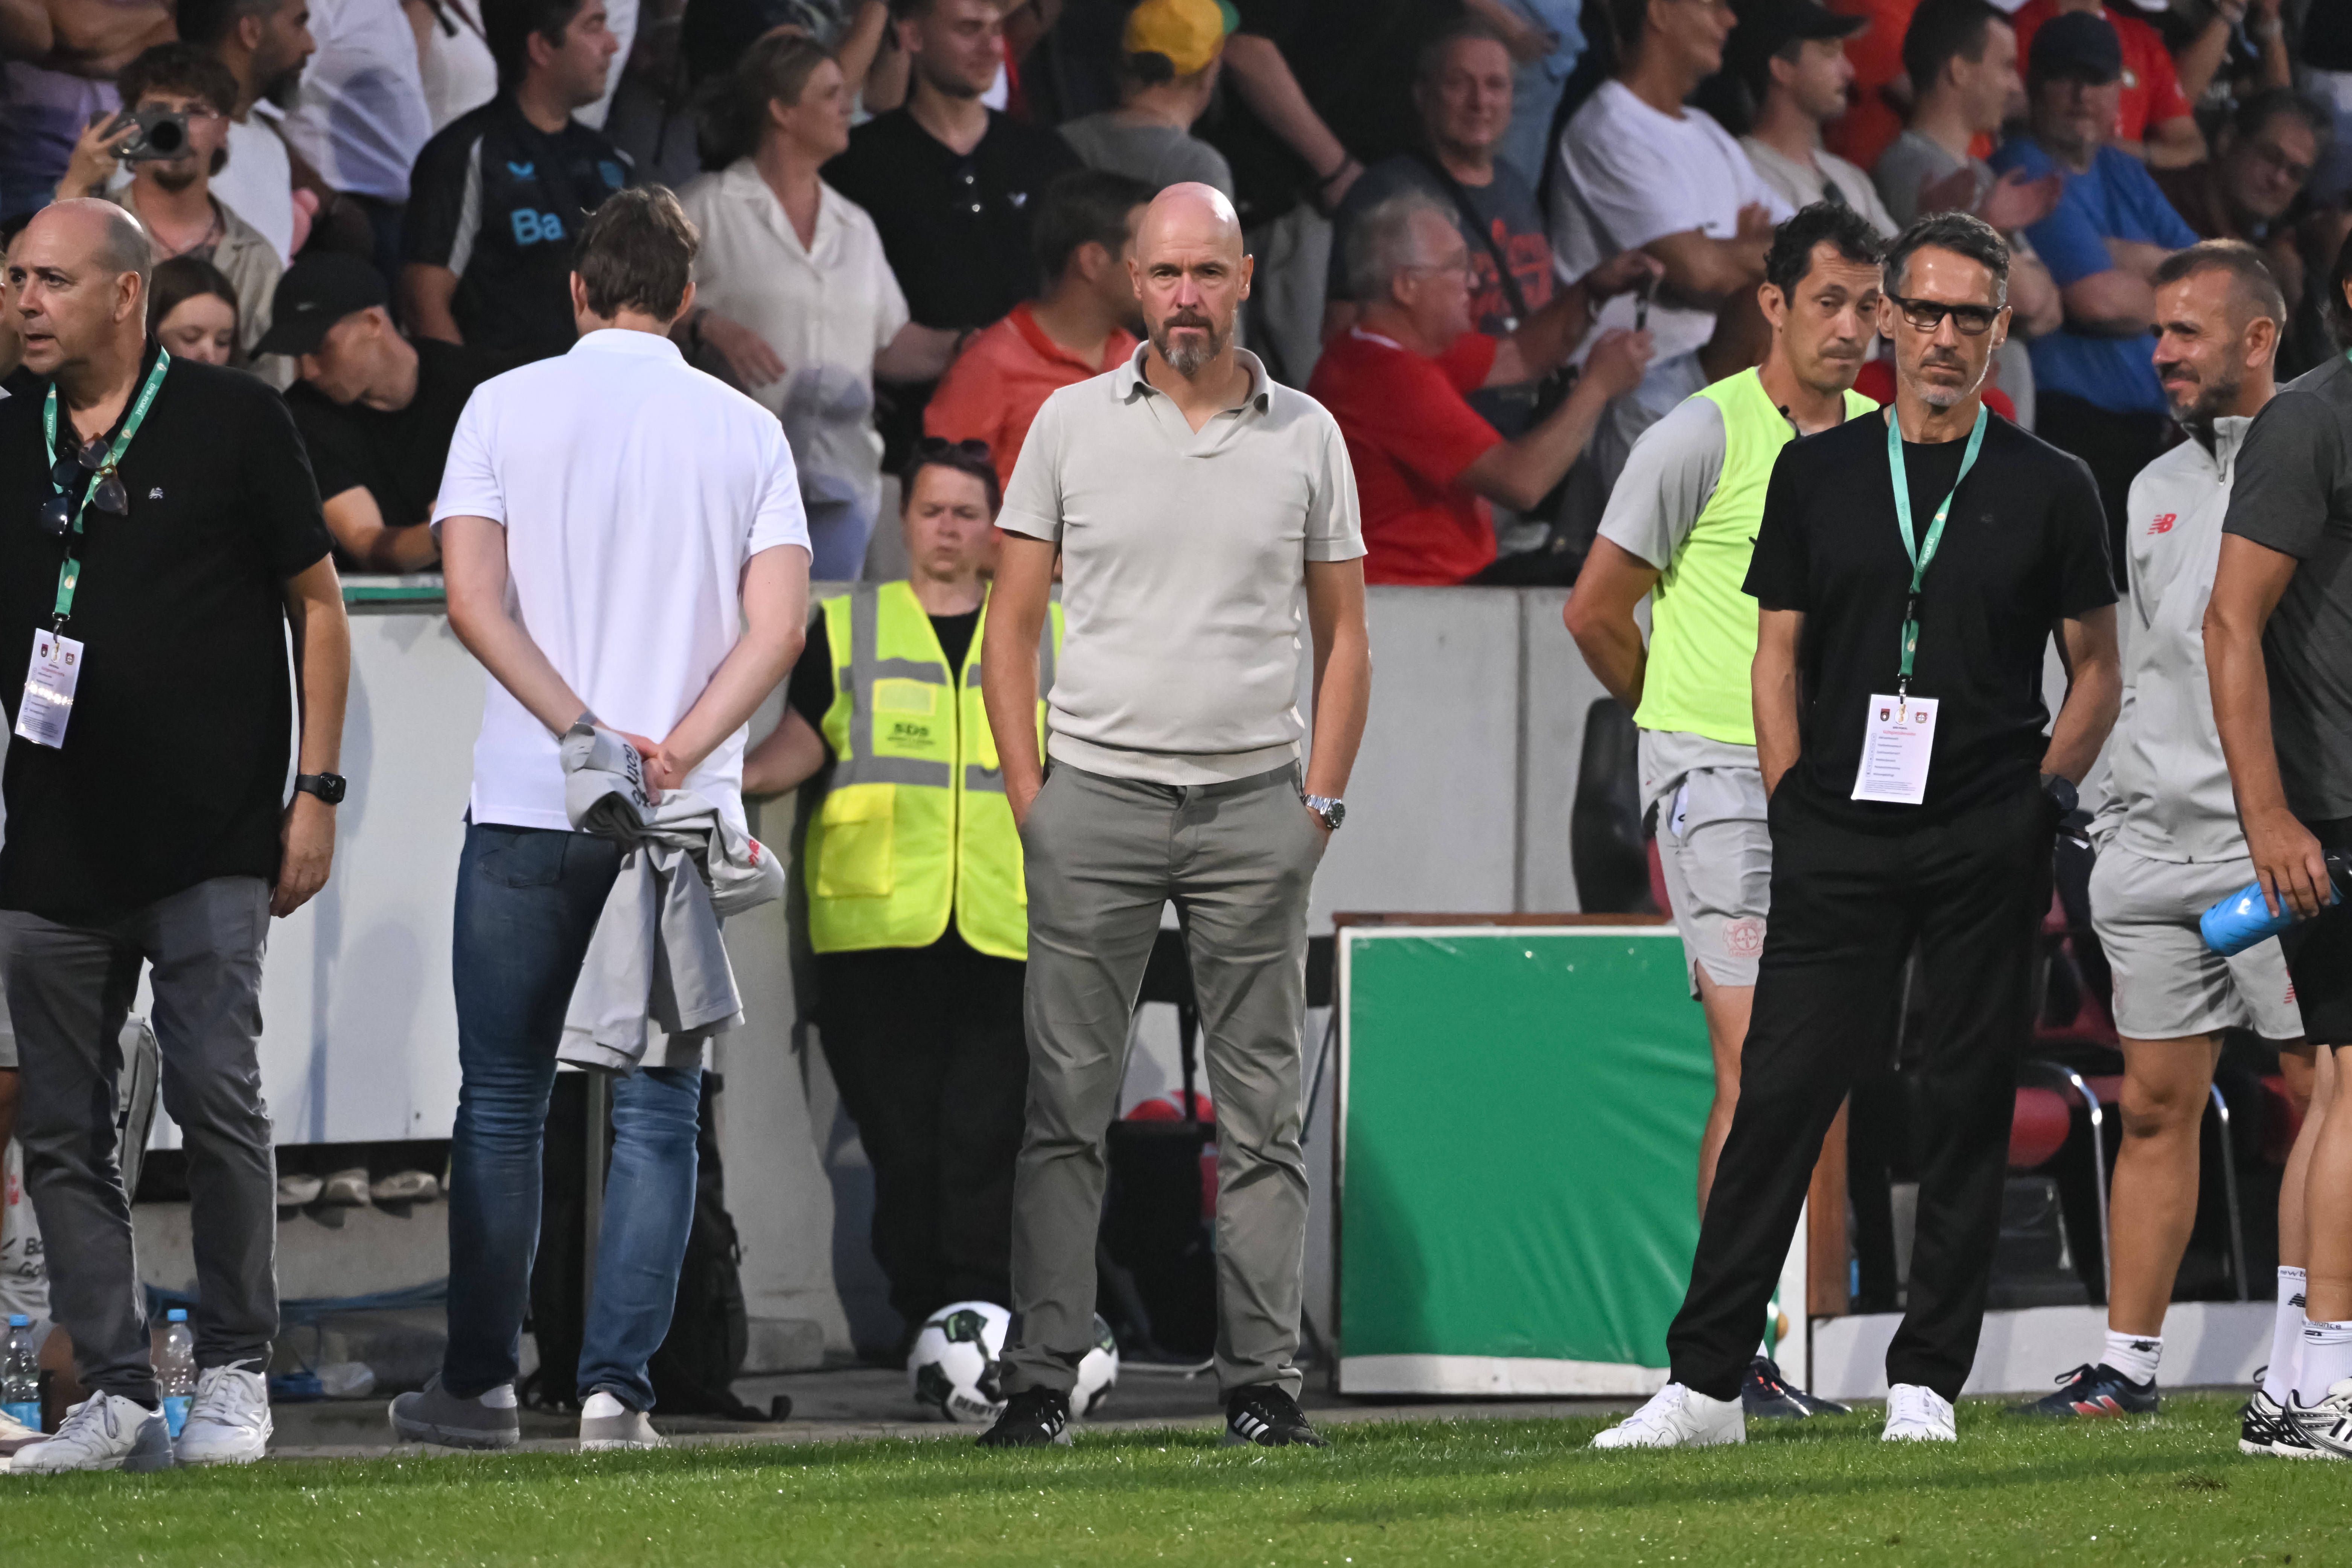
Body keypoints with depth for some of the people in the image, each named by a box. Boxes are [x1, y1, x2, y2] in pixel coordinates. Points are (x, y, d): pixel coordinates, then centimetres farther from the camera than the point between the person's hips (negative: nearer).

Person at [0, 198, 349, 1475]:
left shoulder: (230, 423, 0)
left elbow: (316, 605, 4)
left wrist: (315, 791, -2)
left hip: (211, 840, -4)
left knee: (214, 1093, -12)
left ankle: (235, 1371, 1)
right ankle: (115, 1398, 7)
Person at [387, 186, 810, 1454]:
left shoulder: (507, 408, 1)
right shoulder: (745, 431, 5)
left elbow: (474, 601, -8)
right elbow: (778, 624, -5)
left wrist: (587, 733, -11)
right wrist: (674, 754, -11)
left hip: (526, 807, 0)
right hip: (687, 820, 1)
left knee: (501, 1102, 8)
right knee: (655, 1109, 3)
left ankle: (479, 1384, 12)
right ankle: (617, 1385, -5)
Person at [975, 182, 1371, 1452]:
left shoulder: (1306, 435, 7)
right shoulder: (1073, 423, 5)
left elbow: (1342, 635, 12)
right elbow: (1011, 626, 7)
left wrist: (1321, 801, 2)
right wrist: (1029, 799, -1)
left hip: (1254, 805, 1)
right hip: (1097, 797, -1)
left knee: (1262, 1109, 2)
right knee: (1066, 1102, -3)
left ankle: (1261, 1381, 5)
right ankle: (1041, 1380, -2)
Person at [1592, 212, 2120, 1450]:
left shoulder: (2049, 490, 7)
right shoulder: (1816, 475, 11)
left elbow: (2095, 669, 12)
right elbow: (1778, 653, 12)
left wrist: (2044, 799, 0)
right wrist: (1790, 802, 2)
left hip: (1988, 843, 0)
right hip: (1840, 836, 0)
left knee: (1970, 1104, 1)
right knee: (1779, 1094, -5)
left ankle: (1925, 1381, 9)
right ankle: (1705, 1382, -5)